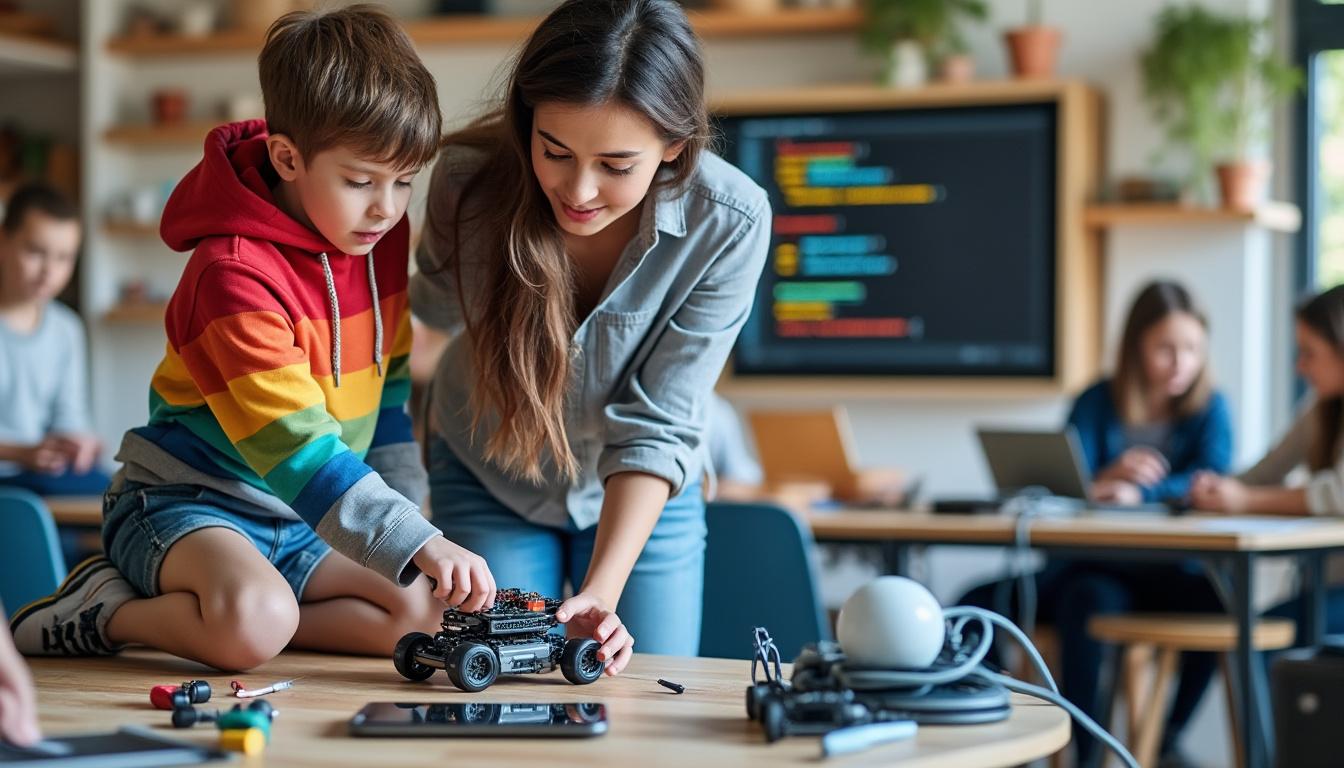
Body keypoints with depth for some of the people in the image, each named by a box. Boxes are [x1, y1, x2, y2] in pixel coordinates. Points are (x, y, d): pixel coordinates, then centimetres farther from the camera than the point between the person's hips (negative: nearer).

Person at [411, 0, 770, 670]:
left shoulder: (730, 222, -30)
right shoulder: (469, 180, -28)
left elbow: (658, 426, -26)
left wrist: (603, 590, -36)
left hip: (643, 495, 0)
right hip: (488, 482, 0)